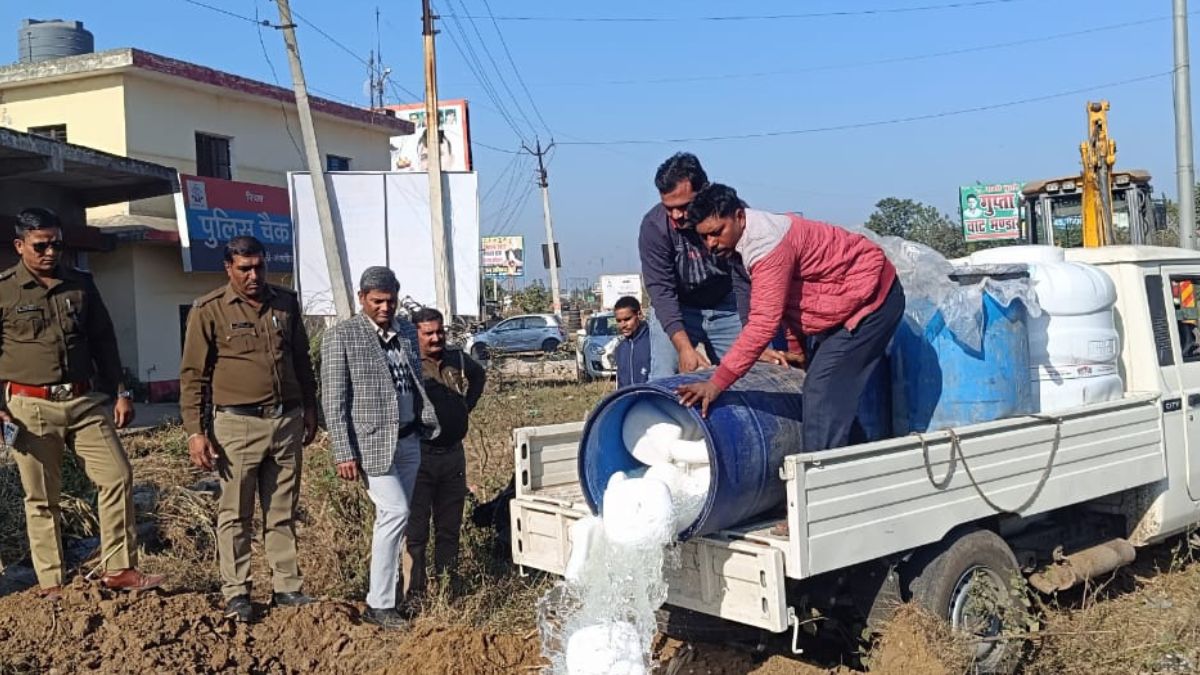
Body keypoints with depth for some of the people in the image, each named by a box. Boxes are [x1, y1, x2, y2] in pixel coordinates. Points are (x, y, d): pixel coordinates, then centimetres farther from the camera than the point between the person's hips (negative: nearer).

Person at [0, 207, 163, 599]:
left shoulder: (81, 284, 10)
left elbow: (104, 342, 14)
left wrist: (119, 392, 9)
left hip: (86, 401, 3)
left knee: (118, 477, -3)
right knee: (41, 499, 4)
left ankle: (119, 569, 7)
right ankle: (51, 583, 14)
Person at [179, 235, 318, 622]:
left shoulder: (286, 304, 9)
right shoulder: (209, 310, -4)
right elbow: (192, 376, -4)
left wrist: (309, 409, 18)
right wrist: (195, 431, -9)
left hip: (287, 421, 4)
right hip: (238, 424, -4)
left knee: (283, 512, 10)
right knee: (235, 514, 3)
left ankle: (286, 587, 18)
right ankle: (235, 593, 13)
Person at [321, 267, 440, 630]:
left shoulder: (407, 331, 10)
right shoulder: (341, 337, -7)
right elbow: (333, 401, -9)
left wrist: (428, 424, 8)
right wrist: (344, 454, -14)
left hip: (409, 440, 6)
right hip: (372, 442, -6)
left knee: (393, 518, 12)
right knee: (395, 513, -13)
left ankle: (389, 590, 23)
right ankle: (379, 604, -5)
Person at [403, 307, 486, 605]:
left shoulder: (458, 359, 7)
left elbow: (479, 375, 29)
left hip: (453, 454, 5)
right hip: (418, 455, -5)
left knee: (450, 527, 12)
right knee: (416, 530, -2)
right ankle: (415, 592, 5)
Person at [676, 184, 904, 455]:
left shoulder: (766, 243, -31)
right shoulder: (750, 237, 1)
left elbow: (764, 323, -36)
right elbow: (787, 298, 13)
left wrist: (716, 383, -37)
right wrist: (796, 348, 18)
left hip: (871, 297, -11)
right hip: (844, 300, 11)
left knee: (824, 388, -16)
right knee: (831, 387, 15)